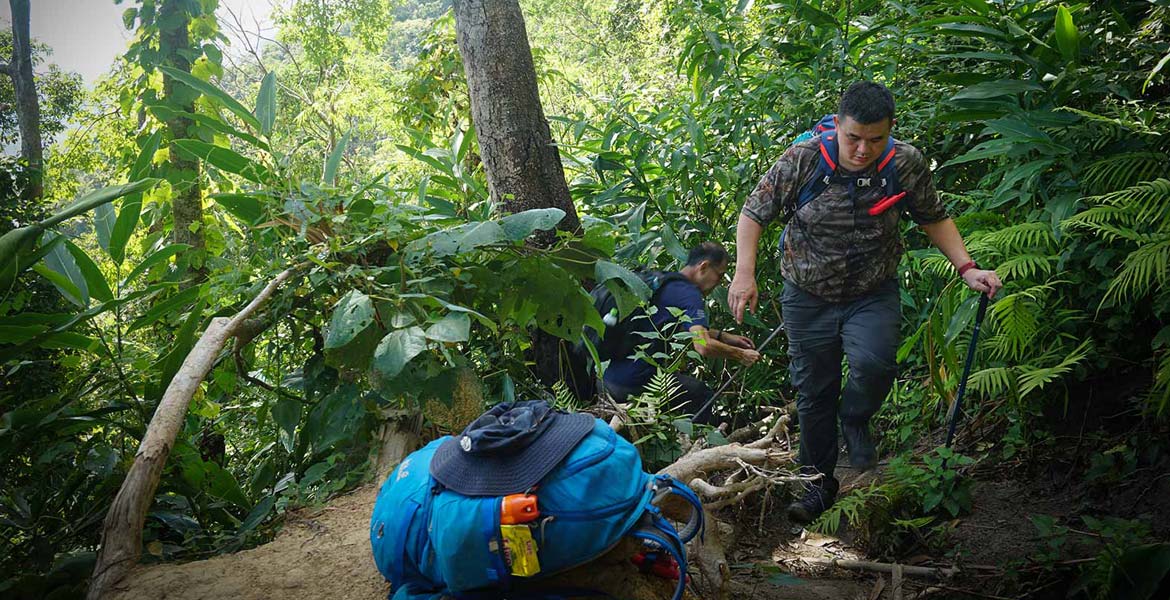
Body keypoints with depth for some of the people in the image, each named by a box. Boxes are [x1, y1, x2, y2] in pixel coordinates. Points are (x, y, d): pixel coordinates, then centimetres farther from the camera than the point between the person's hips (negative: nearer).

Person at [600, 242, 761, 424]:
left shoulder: (666, 282, 16)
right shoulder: (688, 293, -13)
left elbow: (693, 330, 30)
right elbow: (703, 346, -24)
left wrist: (725, 337, 23)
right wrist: (740, 355, -8)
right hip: (634, 385, -9)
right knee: (700, 393, 8)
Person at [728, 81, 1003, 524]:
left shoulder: (907, 164, -12)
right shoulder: (801, 161, -17)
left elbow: (934, 219, 4)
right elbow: (753, 213, -7)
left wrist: (966, 268, -7)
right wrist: (744, 273, -18)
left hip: (873, 294, 0)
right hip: (808, 297, 0)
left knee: (873, 363, -28)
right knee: (814, 393, 9)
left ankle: (855, 421, 8)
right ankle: (819, 482, 30)